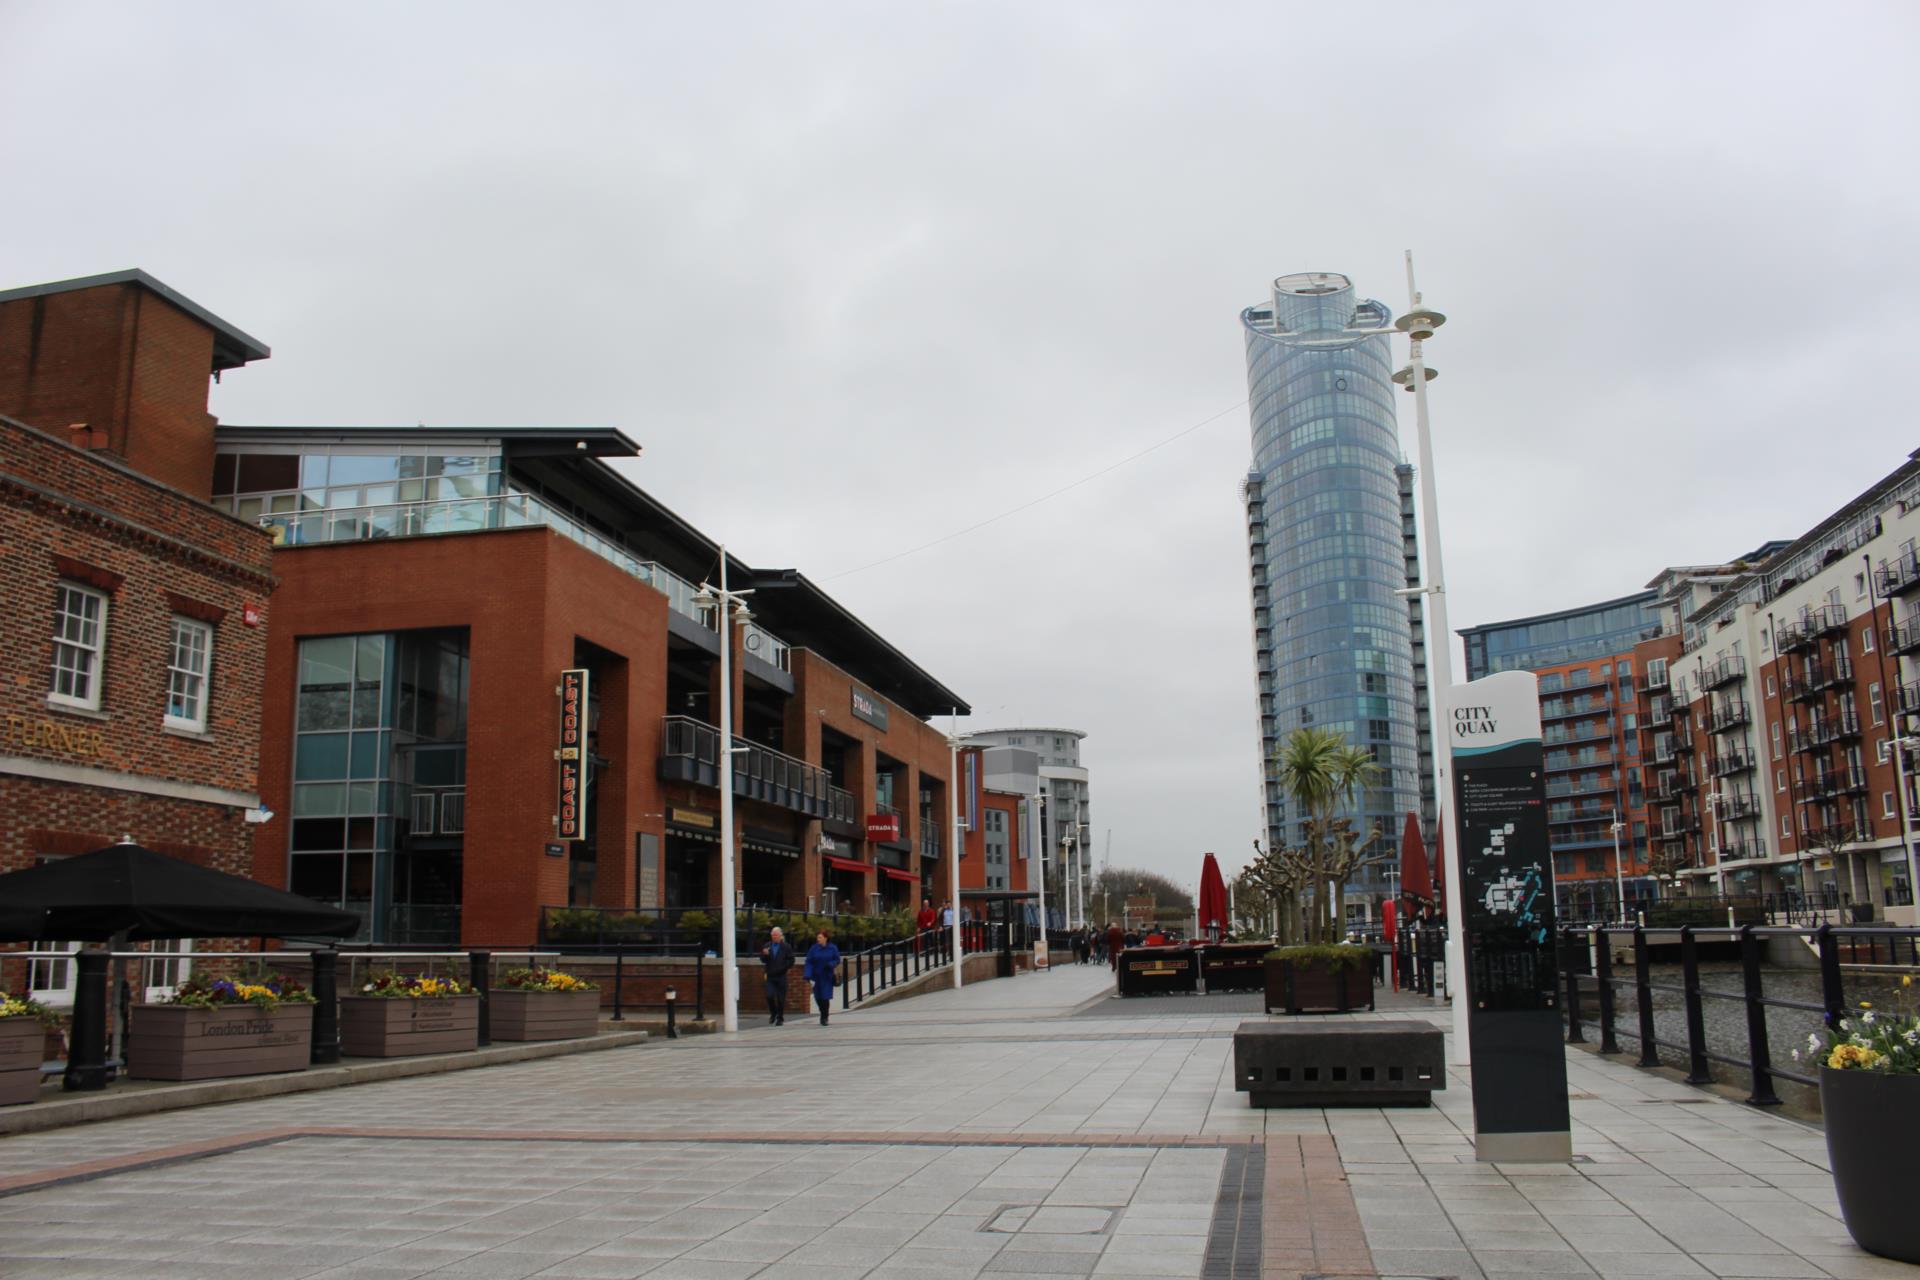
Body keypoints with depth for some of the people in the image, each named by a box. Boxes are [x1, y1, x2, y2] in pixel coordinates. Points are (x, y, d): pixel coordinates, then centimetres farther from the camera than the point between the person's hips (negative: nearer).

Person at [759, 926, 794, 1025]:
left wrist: (782, 968, -11)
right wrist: (765, 955, -15)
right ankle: (773, 1013, 15)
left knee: (781, 998, 2)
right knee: (769, 996, -10)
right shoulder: (767, 946, 8)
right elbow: (763, 960, 6)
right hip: (770, 976, 2)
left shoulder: (786, 947, 0)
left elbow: (791, 961, 0)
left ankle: (780, 1018, 14)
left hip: (781, 976, -2)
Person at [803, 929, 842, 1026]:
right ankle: (824, 1014, 31)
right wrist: (807, 975, -17)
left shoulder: (832, 948, -4)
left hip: (827, 977, -1)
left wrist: (830, 965, -18)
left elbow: (837, 960, 3)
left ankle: (824, 1018, 5)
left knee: (825, 997, -9)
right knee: (818, 997, 4)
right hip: (817, 977, 1)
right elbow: (808, 962, -5)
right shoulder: (813, 948, -3)